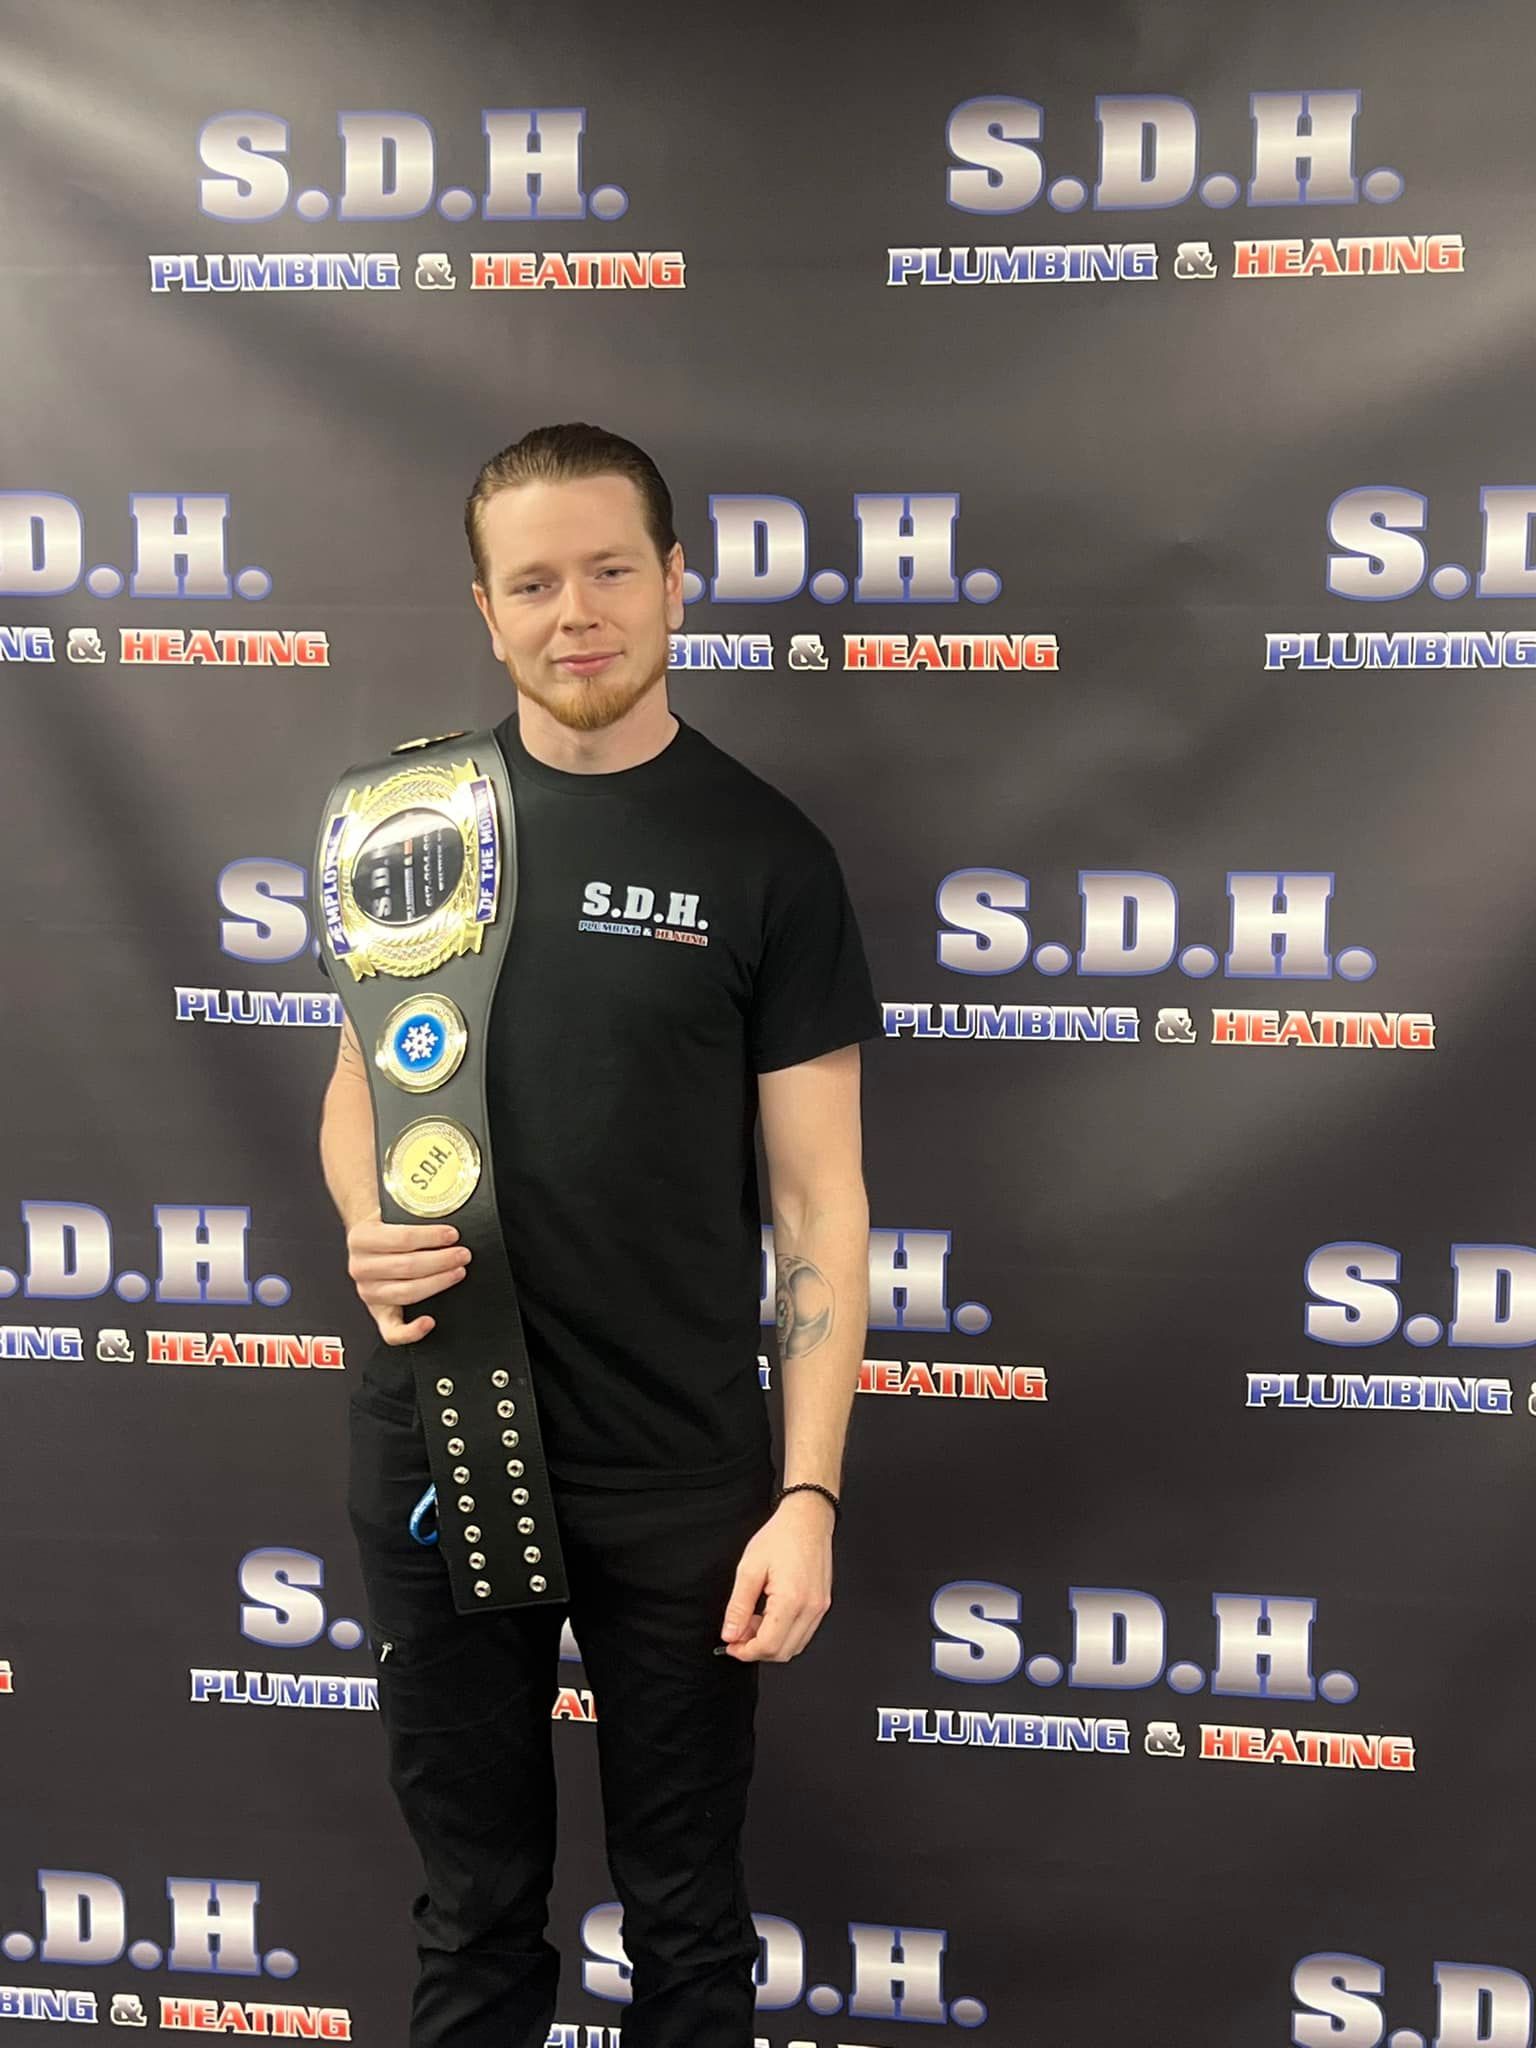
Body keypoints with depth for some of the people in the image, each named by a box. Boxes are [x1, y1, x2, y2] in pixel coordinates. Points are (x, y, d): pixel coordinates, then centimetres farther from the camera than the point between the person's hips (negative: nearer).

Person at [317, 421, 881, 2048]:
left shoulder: (767, 856, -7)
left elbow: (817, 1199, -6)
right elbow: (358, 1083, 12)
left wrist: (808, 1494, -12)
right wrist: (367, 1222, -11)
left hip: (680, 1474, -2)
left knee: (683, 1911, 15)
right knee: (473, 1900, 18)